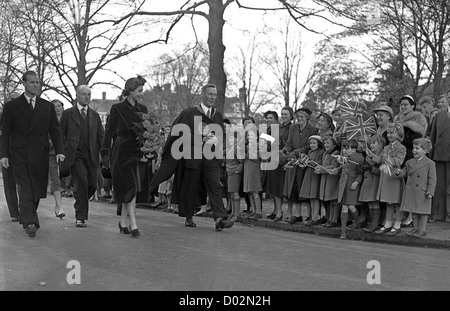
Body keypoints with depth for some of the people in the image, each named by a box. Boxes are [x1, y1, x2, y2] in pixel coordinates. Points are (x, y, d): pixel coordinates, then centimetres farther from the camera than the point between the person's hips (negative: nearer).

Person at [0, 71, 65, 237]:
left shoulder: (48, 106, 12)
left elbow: (55, 130, 9)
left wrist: (59, 151, -4)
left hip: (40, 155, 2)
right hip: (19, 154, -2)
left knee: (37, 189, 5)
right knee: (25, 189, -8)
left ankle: (25, 217, 23)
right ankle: (30, 223, -11)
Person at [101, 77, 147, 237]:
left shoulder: (143, 109, 12)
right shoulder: (117, 108, -3)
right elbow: (109, 132, -3)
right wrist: (105, 153, -7)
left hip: (137, 153, 5)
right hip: (122, 152, -5)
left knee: (129, 190, 7)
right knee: (130, 188, -8)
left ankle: (123, 222, 20)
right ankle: (133, 225, -6)